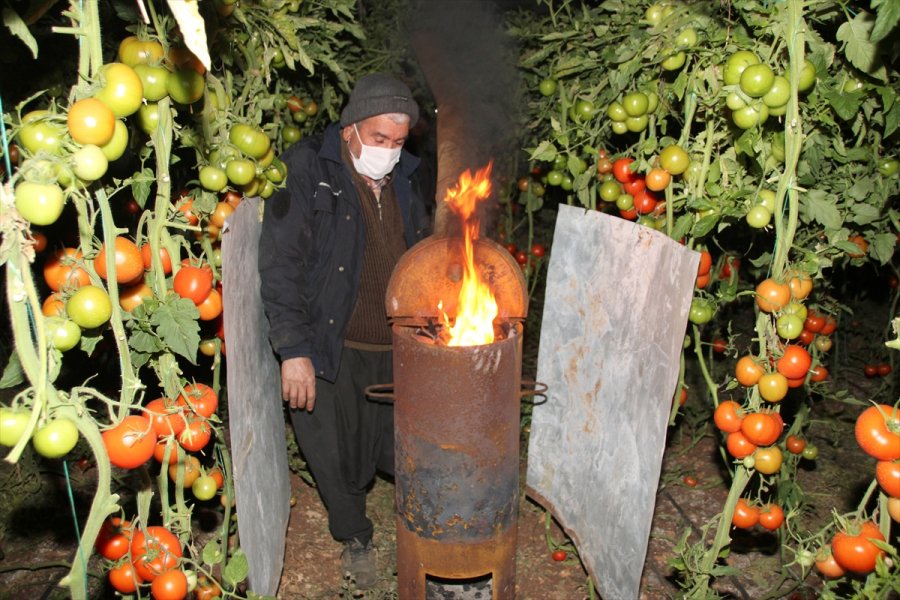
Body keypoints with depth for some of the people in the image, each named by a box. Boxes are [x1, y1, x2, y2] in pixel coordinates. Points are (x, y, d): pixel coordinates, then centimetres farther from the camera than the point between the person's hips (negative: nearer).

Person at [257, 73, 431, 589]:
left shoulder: (405, 183, 8)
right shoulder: (309, 178, -10)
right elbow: (280, 269, -14)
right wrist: (294, 351, -18)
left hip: (397, 351, 4)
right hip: (332, 352, -4)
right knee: (339, 458, 12)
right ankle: (356, 539, 39)